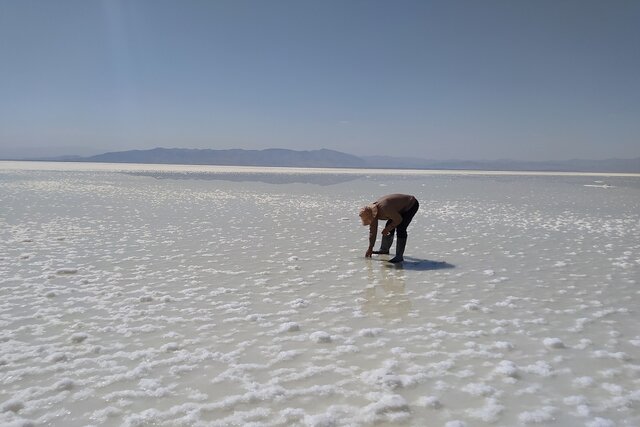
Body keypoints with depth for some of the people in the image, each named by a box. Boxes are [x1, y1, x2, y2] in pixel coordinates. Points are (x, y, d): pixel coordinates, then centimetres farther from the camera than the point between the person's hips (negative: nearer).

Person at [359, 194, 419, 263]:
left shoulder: (384, 209, -36)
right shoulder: (372, 211, -8)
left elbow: (398, 219, -26)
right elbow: (372, 231, -1)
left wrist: (387, 229, -17)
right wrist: (370, 249, 2)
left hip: (411, 205, -9)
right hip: (401, 208, 9)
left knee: (400, 229, -18)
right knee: (390, 228, 9)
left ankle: (399, 256, -15)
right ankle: (384, 249, 27)